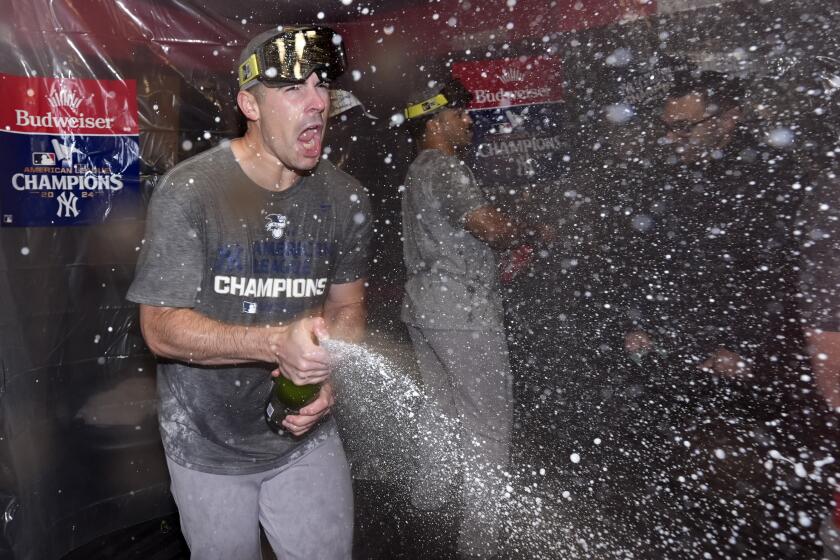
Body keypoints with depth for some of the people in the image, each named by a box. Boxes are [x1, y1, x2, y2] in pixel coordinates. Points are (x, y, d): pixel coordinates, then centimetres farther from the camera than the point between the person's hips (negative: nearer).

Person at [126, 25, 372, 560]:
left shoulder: (346, 199, -5)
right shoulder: (188, 191, -17)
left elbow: (347, 306, 3)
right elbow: (161, 327, -18)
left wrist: (330, 374, -17)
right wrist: (277, 342, -32)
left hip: (306, 435, 3)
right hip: (209, 444, -2)